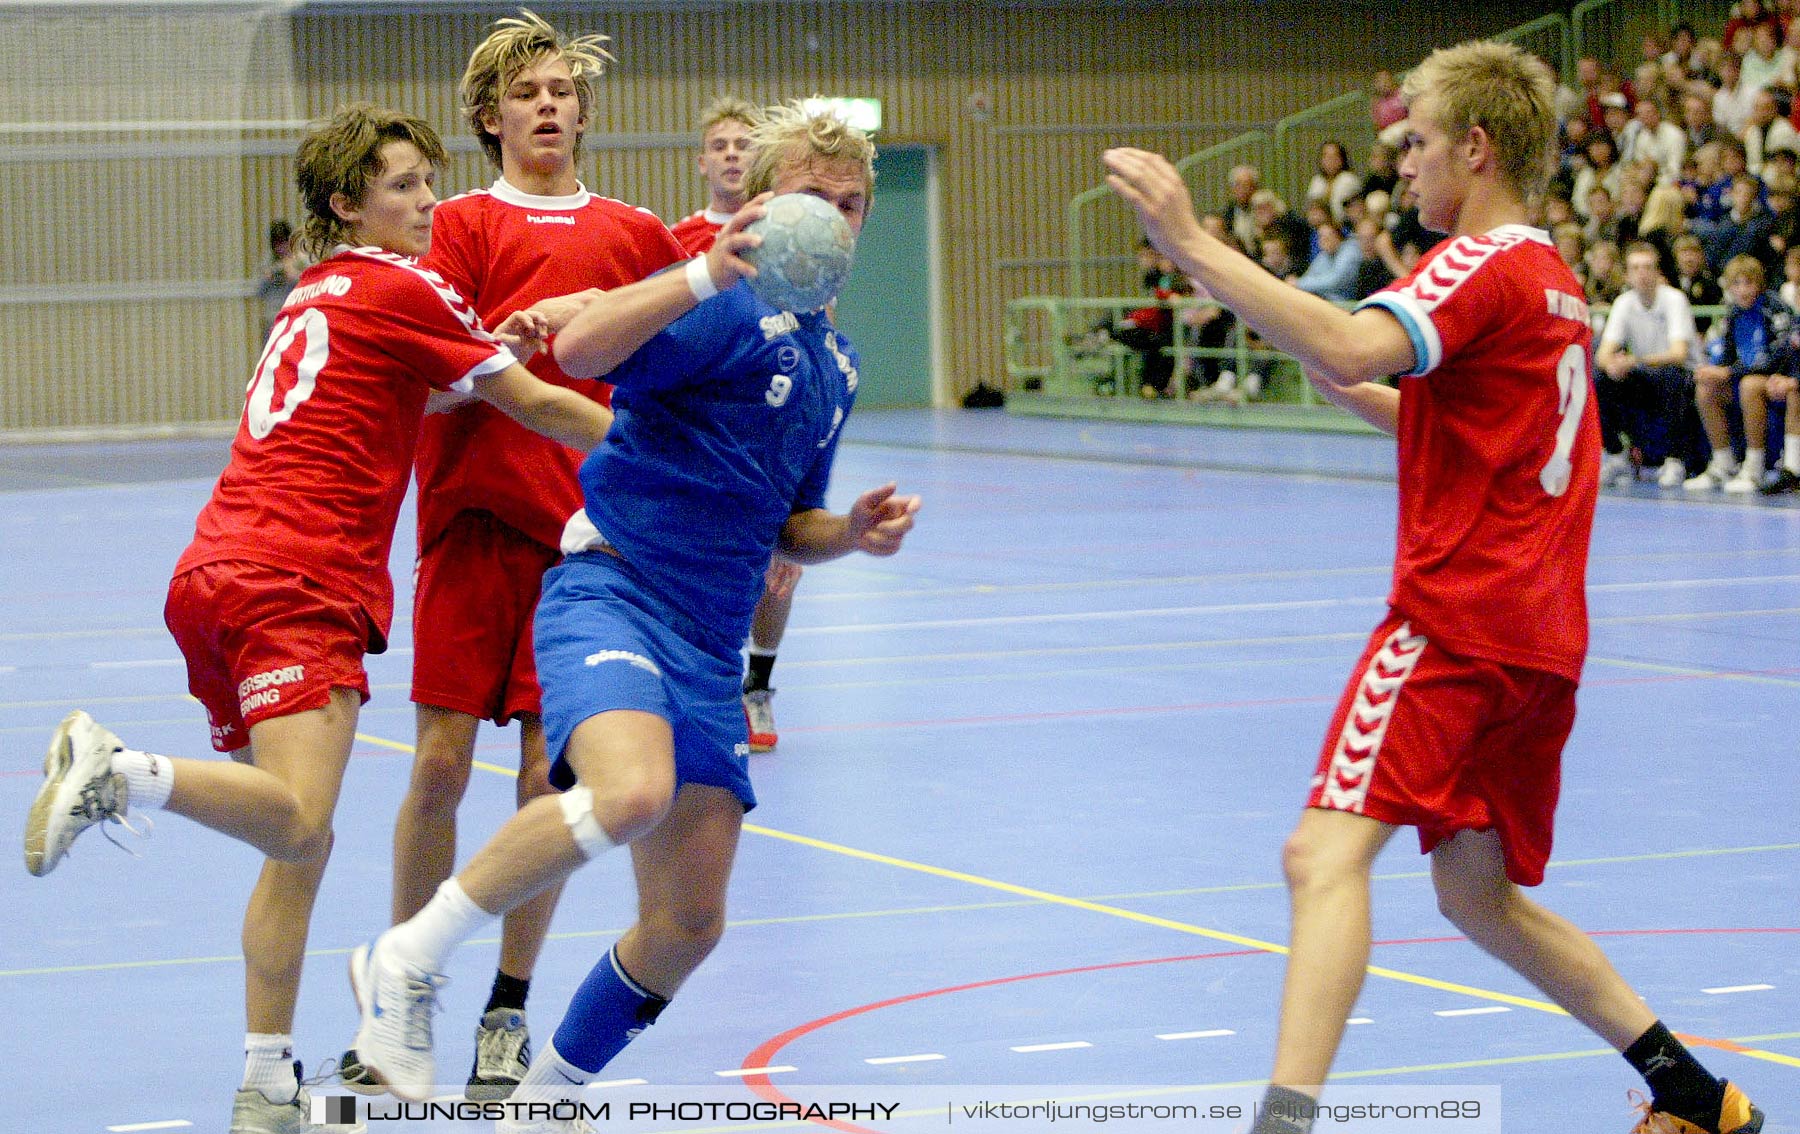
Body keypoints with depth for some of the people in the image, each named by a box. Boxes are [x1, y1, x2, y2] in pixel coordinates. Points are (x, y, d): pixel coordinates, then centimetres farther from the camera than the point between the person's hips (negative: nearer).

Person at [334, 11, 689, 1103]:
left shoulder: (636, 232, 14)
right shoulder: (466, 223, 7)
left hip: (584, 528, 2)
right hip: (475, 518, -1)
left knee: (548, 774, -1)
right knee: (441, 761, -4)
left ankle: (510, 1011, 11)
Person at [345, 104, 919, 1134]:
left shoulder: (834, 361, 20)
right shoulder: (726, 306, -6)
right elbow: (579, 352, -24)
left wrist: (853, 531, 8)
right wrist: (706, 276, -36)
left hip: (709, 652, 8)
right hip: (613, 594, -8)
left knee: (688, 925, 5)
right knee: (632, 791, -37)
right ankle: (408, 960, -21)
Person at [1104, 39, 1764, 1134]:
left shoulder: (1481, 265, -9)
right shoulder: (1553, 283, 20)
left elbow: (1350, 347, -29)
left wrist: (1190, 242, -29)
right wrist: (1366, 397, 21)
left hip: (1457, 619, -10)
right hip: (1540, 635, 10)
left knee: (1326, 851, -20)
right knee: (1481, 893, 20)